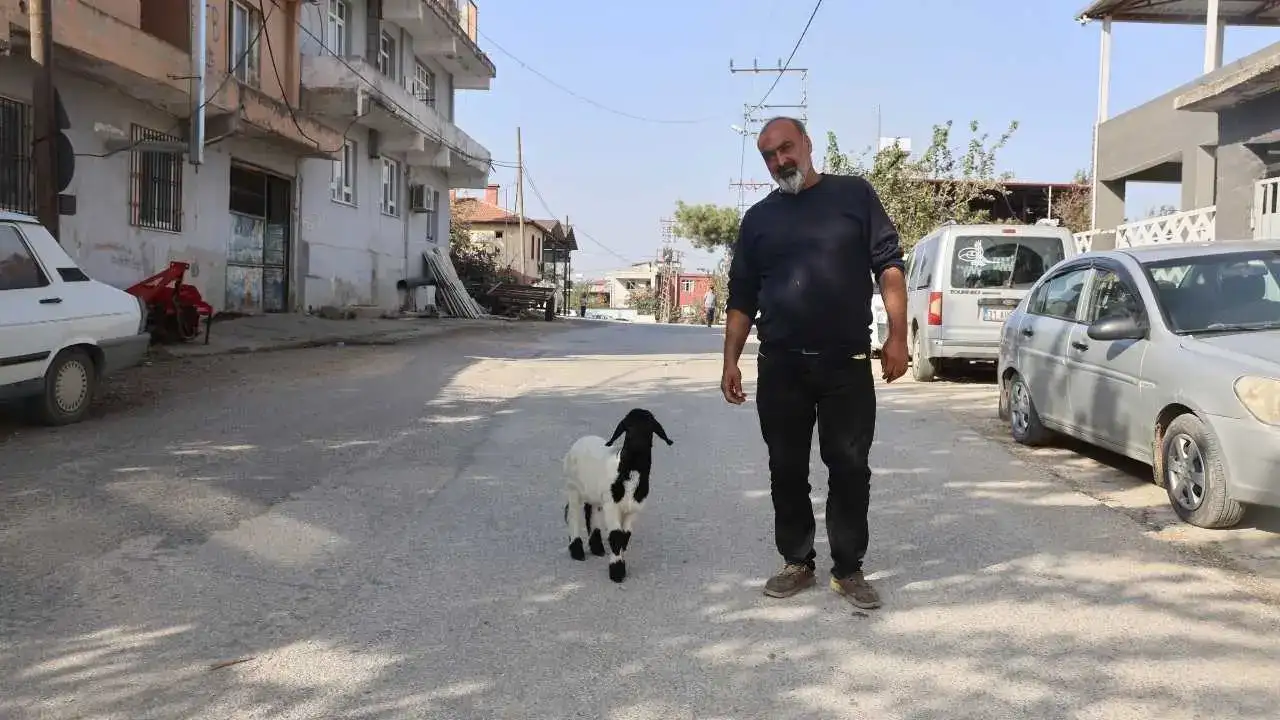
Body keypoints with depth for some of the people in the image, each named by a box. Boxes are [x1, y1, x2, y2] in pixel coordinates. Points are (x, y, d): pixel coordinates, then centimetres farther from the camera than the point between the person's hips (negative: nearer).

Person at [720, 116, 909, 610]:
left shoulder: (854, 194, 4)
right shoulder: (758, 218, 12)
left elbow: (888, 264, 0)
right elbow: (741, 298, 12)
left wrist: (897, 336, -10)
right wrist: (730, 361, 5)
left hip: (847, 364, -2)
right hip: (780, 367, 3)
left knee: (849, 468, 2)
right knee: (787, 469, 8)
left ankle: (848, 569, 14)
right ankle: (797, 562, 22)